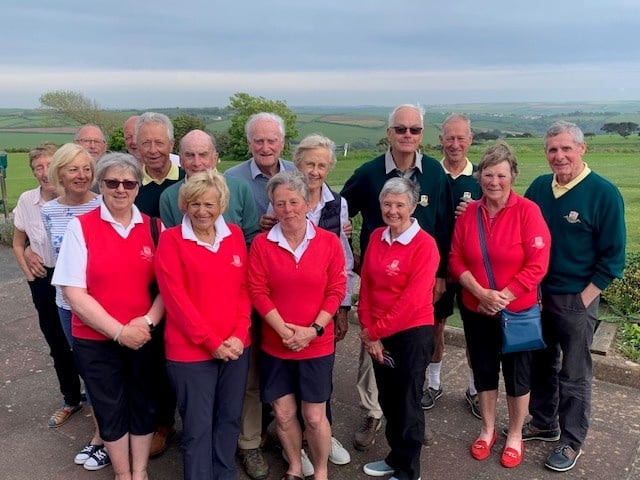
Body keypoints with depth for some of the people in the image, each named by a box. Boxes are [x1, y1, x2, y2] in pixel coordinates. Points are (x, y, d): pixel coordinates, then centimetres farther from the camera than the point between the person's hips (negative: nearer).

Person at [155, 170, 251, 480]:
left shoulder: (234, 235, 6)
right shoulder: (171, 239, -7)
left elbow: (244, 289, 6)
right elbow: (175, 297, -11)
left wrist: (239, 334, -7)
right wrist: (212, 341, -13)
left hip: (235, 347, 4)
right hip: (191, 350, -4)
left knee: (230, 419, 16)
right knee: (198, 427, 7)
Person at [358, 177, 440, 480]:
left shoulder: (424, 245, -16)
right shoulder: (376, 237, 4)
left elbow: (412, 300, -21)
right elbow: (366, 286, 4)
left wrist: (375, 331, -15)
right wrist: (369, 332, -4)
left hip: (412, 334, -6)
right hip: (378, 335, 6)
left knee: (407, 403, 8)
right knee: (387, 399, 19)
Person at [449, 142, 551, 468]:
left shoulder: (528, 211, -13)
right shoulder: (469, 213, -2)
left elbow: (537, 265, -16)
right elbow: (456, 260, -1)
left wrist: (502, 298, -18)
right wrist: (482, 293, -15)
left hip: (517, 312, -3)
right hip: (476, 311, 3)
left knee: (517, 374, 13)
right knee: (483, 371, 17)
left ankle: (515, 436, 34)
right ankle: (487, 430, 38)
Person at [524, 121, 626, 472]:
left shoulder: (603, 193, -13)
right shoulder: (539, 187, 1)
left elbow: (612, 255, -10)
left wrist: (583, 299, -12)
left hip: (576, 300, -5)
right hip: (537, 294, 5)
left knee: (574, 374, 9)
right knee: (541, 364, 18)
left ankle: (572, 441, 26)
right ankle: (544, 424, 38)